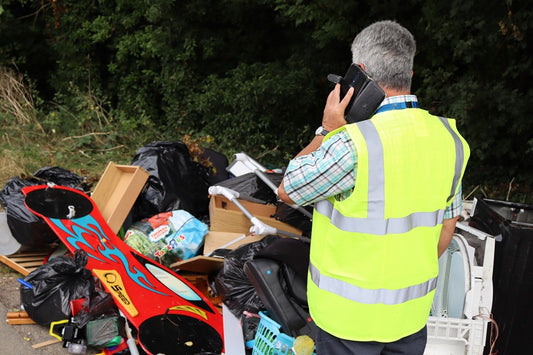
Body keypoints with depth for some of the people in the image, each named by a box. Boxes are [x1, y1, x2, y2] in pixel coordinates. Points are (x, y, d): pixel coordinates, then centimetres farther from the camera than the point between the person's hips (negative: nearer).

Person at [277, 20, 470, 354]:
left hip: (352, 315, -5)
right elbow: (448, 222, 7)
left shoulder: (353, 143, -26)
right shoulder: (449, 138, -5)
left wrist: (327, 130, -9)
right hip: (414, 307, 5)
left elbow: (287, 190, -11)